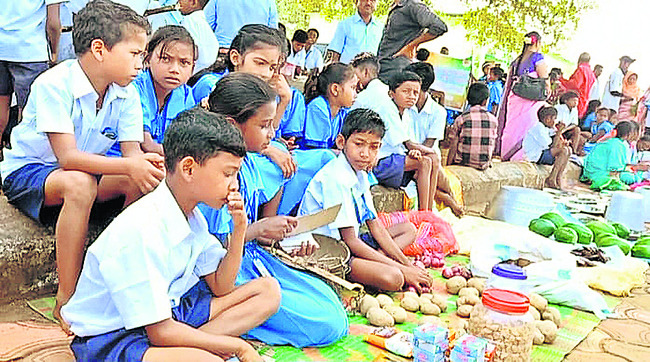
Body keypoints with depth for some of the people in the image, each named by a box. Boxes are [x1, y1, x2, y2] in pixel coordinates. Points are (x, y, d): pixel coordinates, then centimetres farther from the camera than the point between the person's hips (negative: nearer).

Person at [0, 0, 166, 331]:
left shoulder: (126, 95, -6)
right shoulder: (54, 84, -24)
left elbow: (132, 154, -15)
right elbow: (68, 157, -33)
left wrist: (147, 165, -39)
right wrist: (128, 165, -45)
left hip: (87, 169, 6)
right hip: (27, 172, -5)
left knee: (147, 179, -21)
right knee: (80, 184, -39)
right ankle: (66, 301, -27)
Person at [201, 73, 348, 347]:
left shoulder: (250, 162, 5)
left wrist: (285, 235, -1)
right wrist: (258, 229, -17)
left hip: (253, 259, 9)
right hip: (229, 274, -9)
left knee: (331, 303, 10)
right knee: (327, 325, -9)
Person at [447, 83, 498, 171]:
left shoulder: (461, 119, -9)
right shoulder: (493, 120, -1)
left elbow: (453, 148, -6)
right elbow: (492, 148, 7)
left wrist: (448, 166, 4)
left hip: (462, 164, -3)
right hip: (484, 166, 3)